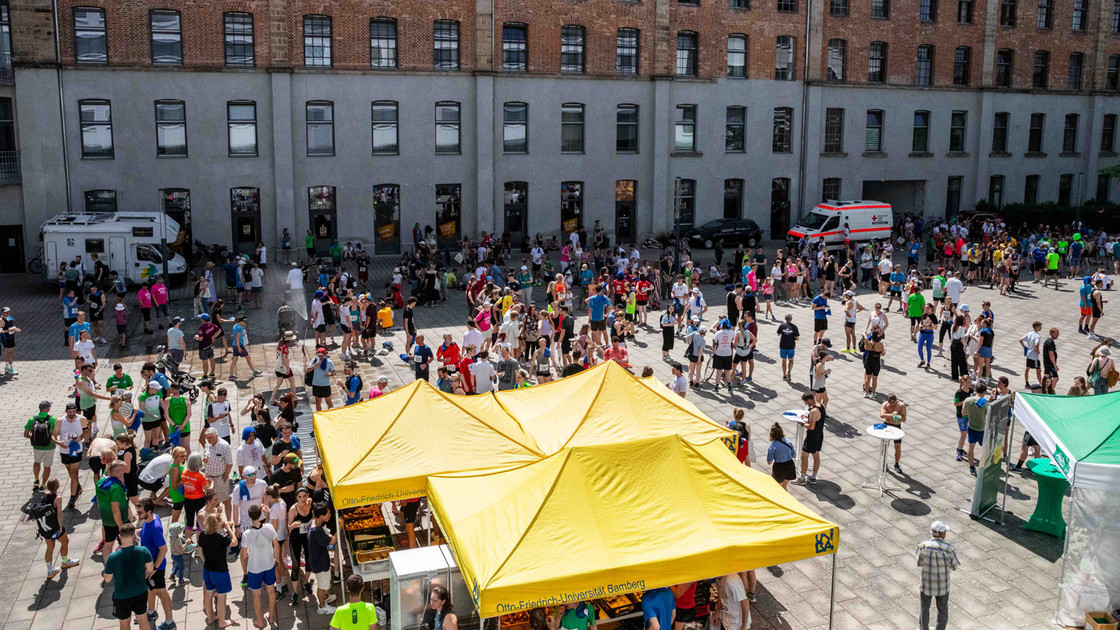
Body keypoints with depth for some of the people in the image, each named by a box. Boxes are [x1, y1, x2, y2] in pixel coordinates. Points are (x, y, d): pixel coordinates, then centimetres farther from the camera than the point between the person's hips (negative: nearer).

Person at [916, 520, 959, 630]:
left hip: (926, 584, 1)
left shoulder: (923, 546, -19)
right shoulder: (948, 549, -25)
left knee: (925, 608, 24)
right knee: (942, 610, 23)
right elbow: (954, 567, -10)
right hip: (942, 586, -1)